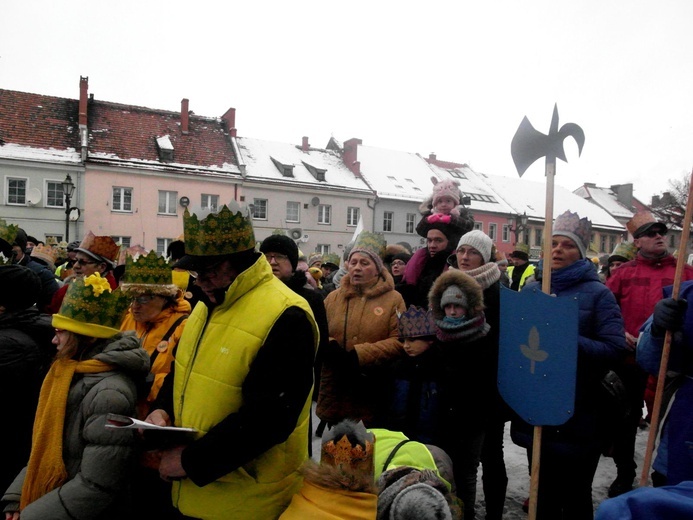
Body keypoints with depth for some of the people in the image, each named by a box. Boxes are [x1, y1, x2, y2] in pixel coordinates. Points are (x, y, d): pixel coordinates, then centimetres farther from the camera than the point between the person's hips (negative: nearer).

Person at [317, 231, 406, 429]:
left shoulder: (393, 299, -3)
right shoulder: (333, 297, 8)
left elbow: (399, 341, -11)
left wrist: (360, 355, -19)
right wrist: (330, 348, -16)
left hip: (372, 394, -3)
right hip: (334, 392, 3)